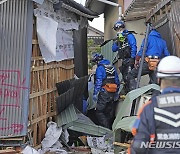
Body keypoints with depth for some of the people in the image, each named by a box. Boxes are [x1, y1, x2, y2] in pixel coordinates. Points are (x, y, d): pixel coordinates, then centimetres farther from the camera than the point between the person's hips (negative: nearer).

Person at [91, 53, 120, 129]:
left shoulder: (100, 68, -11)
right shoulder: (112, 67, 13)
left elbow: (98, 82, -16)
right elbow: (117, 80, 17)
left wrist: (95, 93, -13)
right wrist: (116, 91, 25)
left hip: (104, 93, -8)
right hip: (112, 94, 8)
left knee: (99, 111, -3)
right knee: (110, 111, 16)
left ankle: (105, 127, -12)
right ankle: (109, 127, 24)